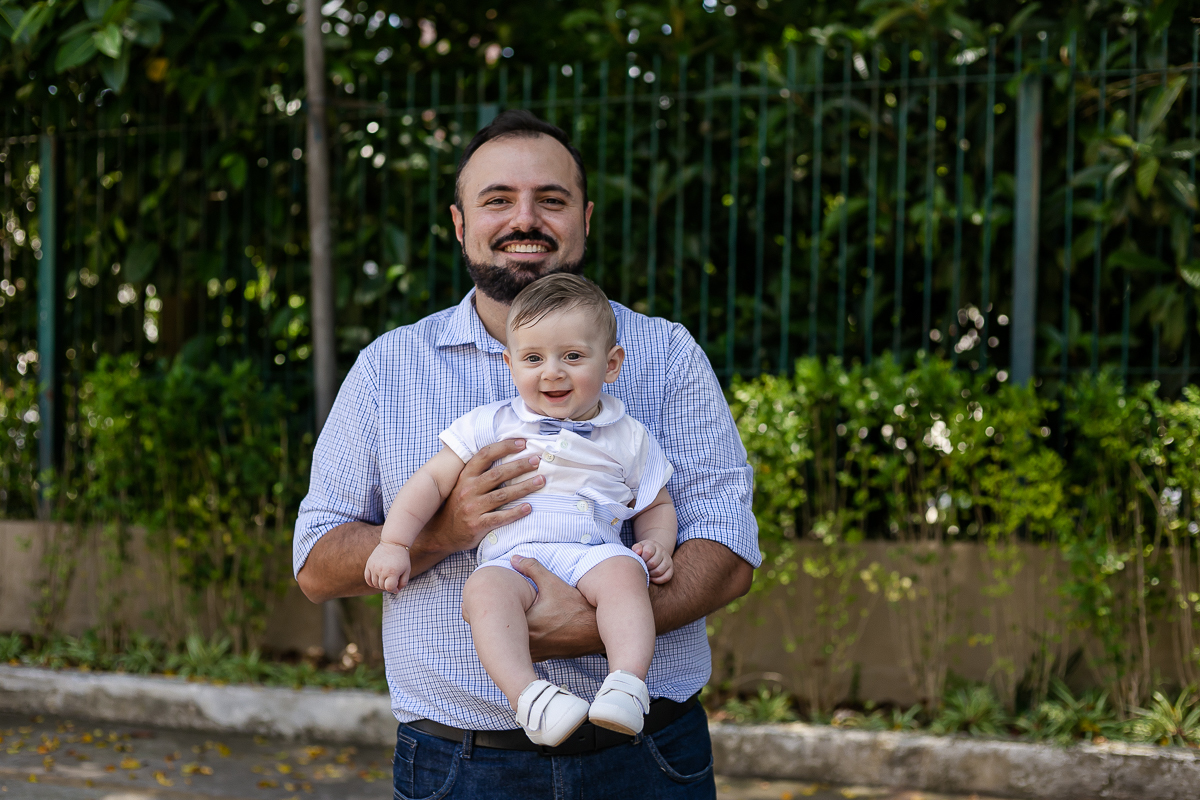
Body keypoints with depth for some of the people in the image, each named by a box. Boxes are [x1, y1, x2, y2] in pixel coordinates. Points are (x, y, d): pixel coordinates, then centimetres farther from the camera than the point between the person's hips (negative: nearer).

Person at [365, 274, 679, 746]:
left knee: (622, 571, -35)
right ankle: (528, 694, -49)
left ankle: (628, 682, -46)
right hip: (513, 559, -1)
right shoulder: (493, 425, 15)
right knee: (485, 588, -36)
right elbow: (433, 480, 15)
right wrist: (394, 543, 4)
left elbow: (656, 504, 28)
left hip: (593, 553, 1)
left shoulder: (627, 438, 18)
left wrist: (657, 545, 6)